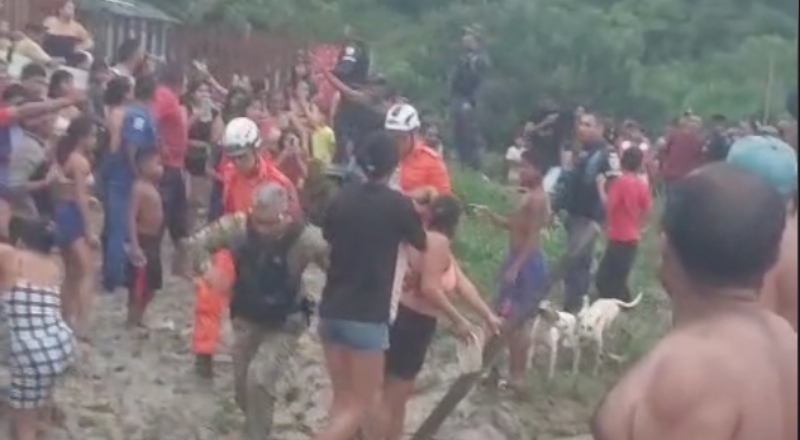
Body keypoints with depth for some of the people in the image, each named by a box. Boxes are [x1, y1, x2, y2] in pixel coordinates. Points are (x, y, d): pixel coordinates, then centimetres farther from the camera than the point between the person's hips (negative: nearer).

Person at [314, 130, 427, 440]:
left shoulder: (342, 197, 4)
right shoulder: (398, 204, -8)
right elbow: (421, 245, 10)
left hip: (330, 311, 5)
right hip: (366, 317, -5)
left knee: (342, 398, 16)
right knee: (360, 404, 4)